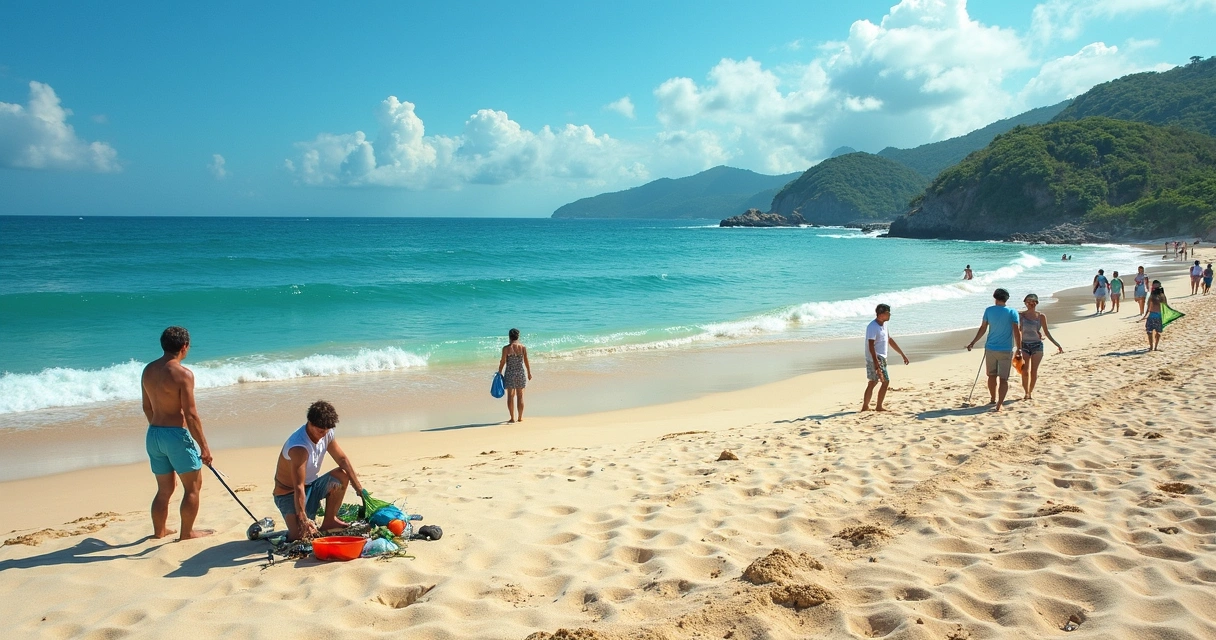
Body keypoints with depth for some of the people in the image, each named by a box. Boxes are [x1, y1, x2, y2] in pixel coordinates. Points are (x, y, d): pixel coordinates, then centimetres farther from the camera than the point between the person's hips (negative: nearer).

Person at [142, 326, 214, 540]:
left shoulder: (148, 370, 6)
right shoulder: (183, 374, -17)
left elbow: (147, 407, 16)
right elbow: (190, 414, -18)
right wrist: (204, 447, -12)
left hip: (153, 434, 7)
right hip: (177, 434, -7)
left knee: (165, 489, 21)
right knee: (193, 486, 9)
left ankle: (159, 530, 32)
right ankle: (187, 532, 14)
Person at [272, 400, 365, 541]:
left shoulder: (327, 434, -9)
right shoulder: (299, 447, -33)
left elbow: (342, 459, 3)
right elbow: (299, 487, -34)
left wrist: (358, 487, 1)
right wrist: (302, 519, -33)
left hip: (312, 485, 8)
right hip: (289, 493, -8)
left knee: (342, 476, -13)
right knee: (302, 534, -29)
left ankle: (329, 522, 4)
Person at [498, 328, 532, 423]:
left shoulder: (506, 348, -8)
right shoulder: (523, 347, -3)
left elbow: (503, 362, -6)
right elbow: (526, 361, 1)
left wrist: (499, 373, 6)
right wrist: (529, 373, 11)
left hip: (509, 374, -2)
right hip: (520, 373, 2)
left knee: (510, 396, 5)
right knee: (520, 396, 10)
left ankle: (513, 418, 4)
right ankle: (520, 417, 15)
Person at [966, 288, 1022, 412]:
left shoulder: (989, 310, 0)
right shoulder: (1012, 313, -5)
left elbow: (983, 328, 4)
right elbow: (1017, 331, -10)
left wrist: (973, 342, 14)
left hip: (990, 348, 2)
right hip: (1006, 350, -2)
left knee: (992, 376, 18)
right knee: (1003, 378, 0)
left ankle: (993, 399, 33)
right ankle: (999, 404, -11)